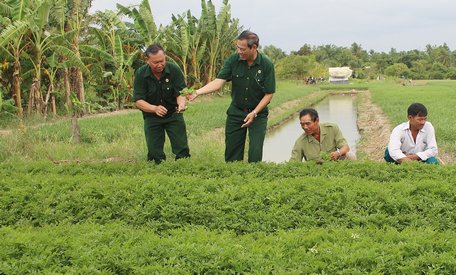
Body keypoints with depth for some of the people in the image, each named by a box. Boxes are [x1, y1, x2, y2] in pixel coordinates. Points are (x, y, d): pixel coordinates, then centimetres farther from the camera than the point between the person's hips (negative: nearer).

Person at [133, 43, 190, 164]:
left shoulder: (174, 69, -16)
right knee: (155, 154, 0)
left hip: (173, 114, 0)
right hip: (151, 117, 0)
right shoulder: (141, 74, -16)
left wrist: (182, 104, -39)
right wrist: (155, 108, -36)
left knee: (182, 151, -2)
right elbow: (138, 101, -18)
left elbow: (181, 94, -14)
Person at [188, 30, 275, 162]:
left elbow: (269, 94, -11)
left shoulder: (266, 65, -15)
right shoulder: (233, 60, -10)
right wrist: (197, 92, -29)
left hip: (258, 113, -2)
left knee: (255, 152, -7)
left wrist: (254, 113, -18)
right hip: (236, 112, 3)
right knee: (232, 152, 7)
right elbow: (219, 81, -16)